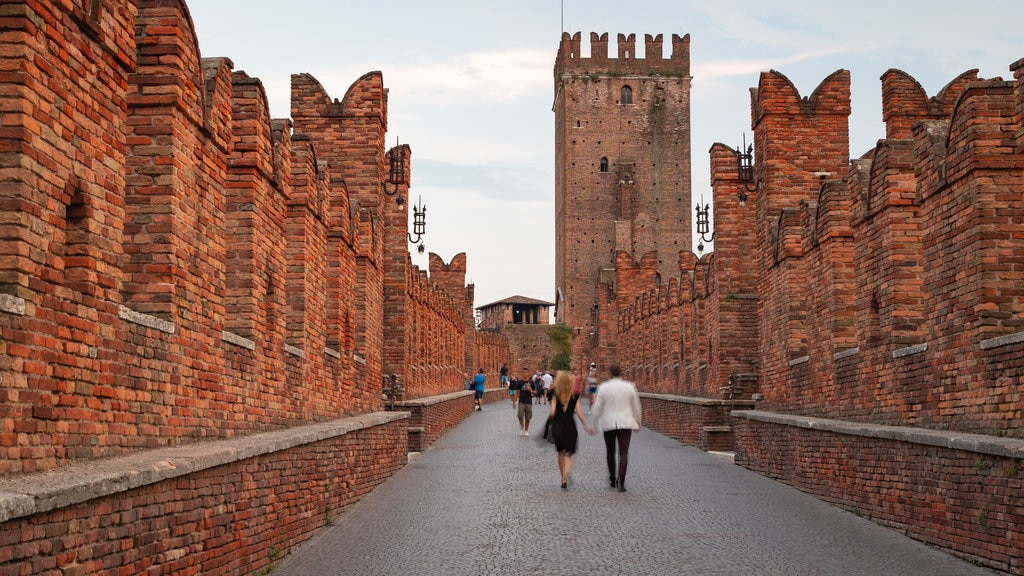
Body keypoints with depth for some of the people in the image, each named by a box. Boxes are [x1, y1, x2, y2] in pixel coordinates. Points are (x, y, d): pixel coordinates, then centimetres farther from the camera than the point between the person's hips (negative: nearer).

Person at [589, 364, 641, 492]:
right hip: (625, 423, 0)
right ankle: (621, 482, -15)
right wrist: (637, 422, 19)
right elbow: (636, 407, 6)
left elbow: (597, 408, -2)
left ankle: (612, 479, 28)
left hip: (608, 424, 0)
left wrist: (595, 419, 18)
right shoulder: (629, 387, -1)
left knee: (610, 452, 17)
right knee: (623, 453, -3)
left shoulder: (603, 388, -4)